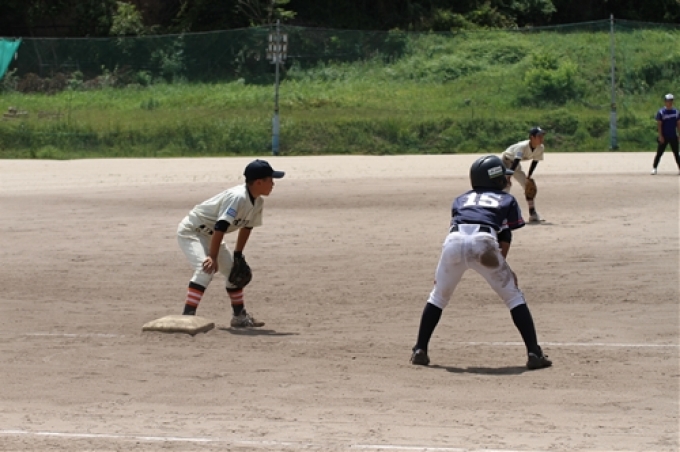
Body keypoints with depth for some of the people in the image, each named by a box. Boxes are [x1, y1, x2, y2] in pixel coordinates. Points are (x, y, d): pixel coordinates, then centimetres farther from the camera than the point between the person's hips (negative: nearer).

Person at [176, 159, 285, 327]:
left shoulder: (257, 202, -3)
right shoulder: (237, 197, -31)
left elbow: (246, 227, 9)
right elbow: (220, 227, -35)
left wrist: (238, 255, 9)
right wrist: (213, 257, -37)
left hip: (209, 236, 10)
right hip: (191, 231, -10)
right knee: (206, 269, -28)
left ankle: (240, 316, 26)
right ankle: (187, 317, -33)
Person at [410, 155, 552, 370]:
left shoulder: (462, 199, 35)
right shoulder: (507, 200, 29)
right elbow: (505, 239, 20)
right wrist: (501, 266, 24)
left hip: (453, 240, 2)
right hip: (483, 242, -2)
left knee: (438, 296, 22)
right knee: (514, 296, 10)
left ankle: (420, 351, 18)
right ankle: (534, 353, 4)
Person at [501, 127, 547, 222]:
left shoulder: (540, 148, -15)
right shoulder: (522, 146, -37)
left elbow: (535, 162, 0)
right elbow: (515, 162, -45)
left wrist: (529, 177, 0)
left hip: (516, 165, 7)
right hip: (506, 161, -7)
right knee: (505, 186, -20)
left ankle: (533, 214, 5)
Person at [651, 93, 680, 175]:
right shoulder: (661, 112, -6)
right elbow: (659, 125, -8)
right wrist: (660, 136, -14)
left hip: (673, 137, 4)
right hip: (664, 137, -4)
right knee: (659, 152, -3)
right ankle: (654, 168, 2)